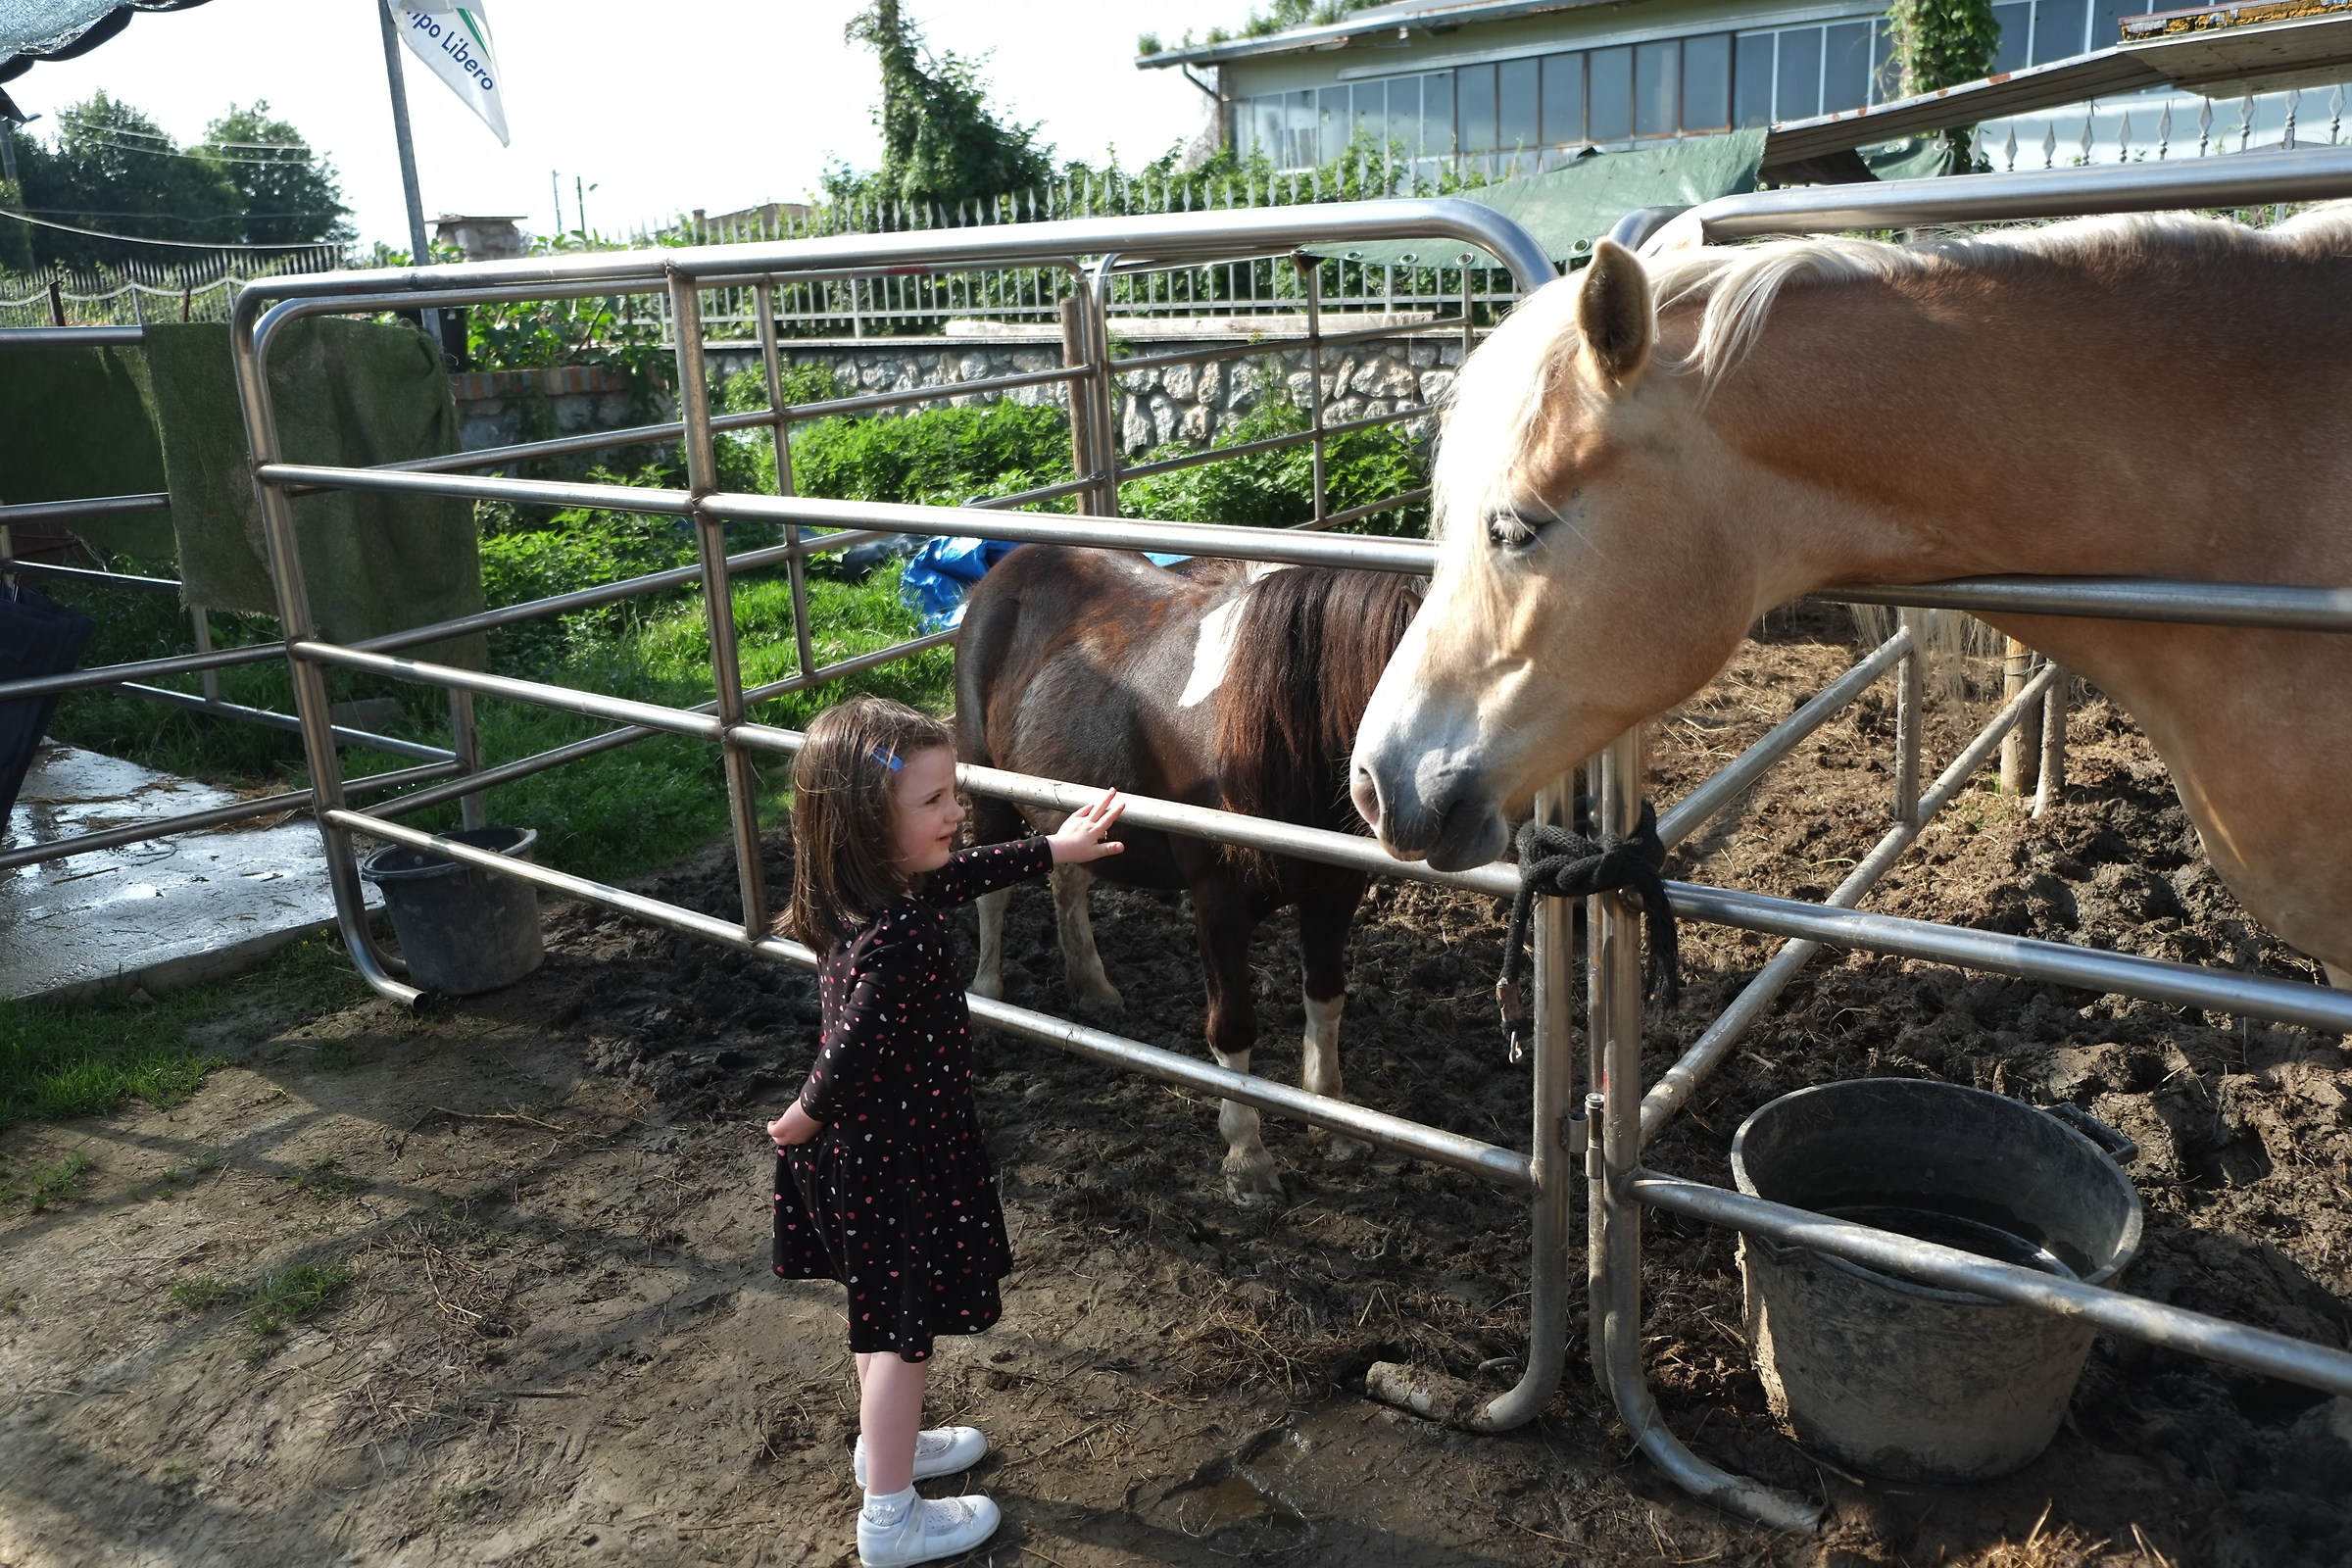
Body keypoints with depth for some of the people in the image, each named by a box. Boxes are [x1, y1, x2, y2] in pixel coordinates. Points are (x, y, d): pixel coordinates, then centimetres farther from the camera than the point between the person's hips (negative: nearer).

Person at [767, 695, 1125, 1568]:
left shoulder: (886, 888, -5)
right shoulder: (901, 937, -34)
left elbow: (962, 874, 14)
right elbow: (854, 1052, -33)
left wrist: (1052, 851, 24)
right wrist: (807, 1122, -12)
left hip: (862, 1149, 9)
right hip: (892, 1163, -9)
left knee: (885, 1312, 27)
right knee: (903, 1327, 9)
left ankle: (884, 1445, 49)